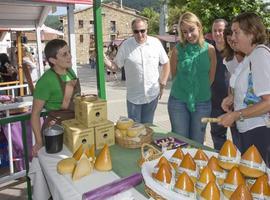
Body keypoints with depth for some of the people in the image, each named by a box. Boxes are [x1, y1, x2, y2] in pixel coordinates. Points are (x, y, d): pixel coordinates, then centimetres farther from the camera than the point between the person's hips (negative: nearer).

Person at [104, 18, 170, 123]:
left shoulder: (156, 43, -3)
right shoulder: (126, 45, -7)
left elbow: (166, 63, 6)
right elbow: (115, 65, -3)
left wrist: (162, 84, 0)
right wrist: (105, 61, -23)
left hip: (152, 95, 1)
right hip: (133, 96, -1)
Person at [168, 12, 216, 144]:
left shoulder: (209, 49, -3)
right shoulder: (178, 49, -6)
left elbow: (211, 77, 4)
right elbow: (174, 75, 4)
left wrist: (200, 91, 7)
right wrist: (185, 88, 7)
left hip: (202, 102, 1)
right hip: (178, 101, -1)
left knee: (197, 143, 13)